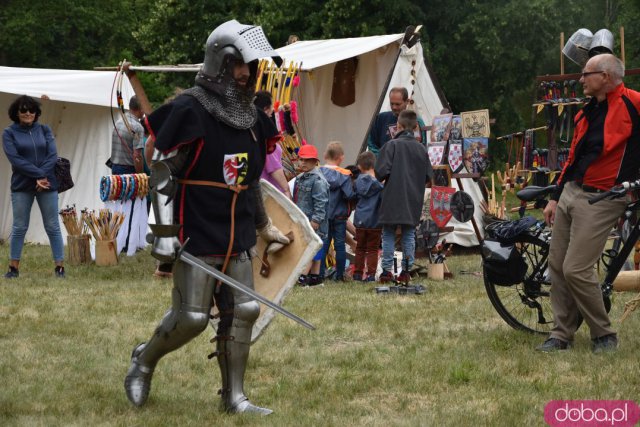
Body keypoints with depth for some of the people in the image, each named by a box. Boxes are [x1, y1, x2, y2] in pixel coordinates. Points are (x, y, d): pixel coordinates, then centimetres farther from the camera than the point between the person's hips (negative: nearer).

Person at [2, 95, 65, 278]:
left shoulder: (44, 130, 8)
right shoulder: (9, 133, 1)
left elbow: (53, 155, 0)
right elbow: (15, 159, -10)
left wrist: (42, 177, -14)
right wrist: (38, 174, -17)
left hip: (47, 185, 1)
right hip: (21, 186, -1)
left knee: (52, 227, 2)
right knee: (19, 227, 3)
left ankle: (60, 267, 5)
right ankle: (14, 267, 11)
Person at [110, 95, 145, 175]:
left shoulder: (118, 122, 11)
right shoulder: (137, 127, -16)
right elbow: (137, 156, -20)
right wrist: (141, 176, -16)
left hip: (115, 169, 9)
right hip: (129, 170, -9)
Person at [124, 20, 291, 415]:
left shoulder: (251, 117, 10)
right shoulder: (190, 111, -12)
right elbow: (162, 171, -12)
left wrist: (264, 225, 27)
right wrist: (165, 231, -17)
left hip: (237, 237, 7)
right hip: (198, 235, -7)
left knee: (243, 312, 4)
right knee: (191, 318, -6)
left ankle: (235, 396, 13)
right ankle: (145, 360, 21)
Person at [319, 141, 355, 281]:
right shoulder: (344, 174, -12)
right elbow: (349, 195, -17)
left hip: (323, 213, 2)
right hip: (339, 214, -2)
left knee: (323, 244, 9)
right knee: (340, 245, 6)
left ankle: (320, 274, 5)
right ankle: (340, 275, 8)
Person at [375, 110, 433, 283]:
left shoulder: (392, 145, -11)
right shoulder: (421, 149, 2)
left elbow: (381, 171, -15)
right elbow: (428, 177, 6)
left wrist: (382, 179, 6)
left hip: (392, 199, -3)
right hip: (413, 202, 3)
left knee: (388, 235, 4)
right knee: (409, 235, 10)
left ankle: (387, 271, 2)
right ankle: (406, 270, 8)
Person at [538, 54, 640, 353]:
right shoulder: (588, 112, 15)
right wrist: (555, 198, 20)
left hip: (601, 200, -8)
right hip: (570, 194, 8)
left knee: (576, 271, -13)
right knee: (557, 267, 6)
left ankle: (604, 335, 3)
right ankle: (561, 335, 15)